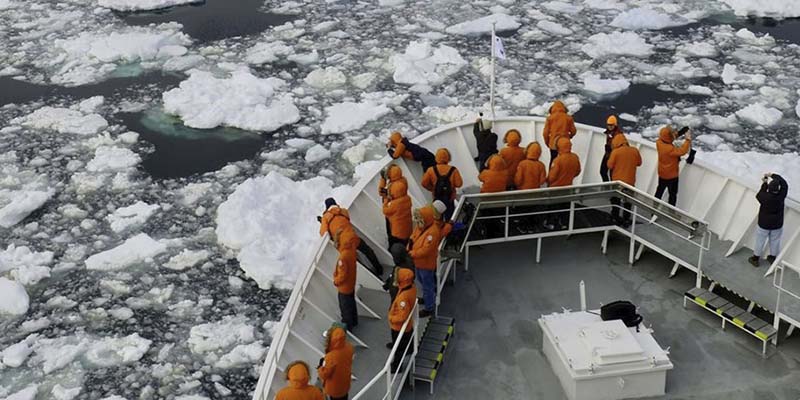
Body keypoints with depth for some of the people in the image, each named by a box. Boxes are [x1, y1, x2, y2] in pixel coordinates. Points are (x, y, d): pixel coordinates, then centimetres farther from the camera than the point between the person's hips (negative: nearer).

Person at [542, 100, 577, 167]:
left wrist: (547, 142, 12)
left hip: (553, 144, 0)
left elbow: (545, 133, -5)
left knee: (553, 161, 14)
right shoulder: (568, 118, -2)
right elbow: (573, 131, 2)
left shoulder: (550, 118, -4)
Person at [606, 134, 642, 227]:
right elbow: (639, 163, 7)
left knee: (616, 200, 15)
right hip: (630, 181, 2)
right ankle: (626, 219, 19)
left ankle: (615, 218, 23)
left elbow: (609, 165, -11)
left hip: (617, 180, -2)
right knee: (627, 201, 15)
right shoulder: (635, 151, -6)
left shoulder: (615, 151, -16)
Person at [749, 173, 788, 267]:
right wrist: (773, 175, -1)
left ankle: (755, 259, 31)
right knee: (775, 241, 22)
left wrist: (764, 183, 0)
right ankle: (772, 257, 42)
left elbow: (759, 195, -5)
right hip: (777, 224, 2)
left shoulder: (765, 197, -29)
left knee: (760, 241, 16)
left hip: (764, 224, -2)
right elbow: (784, 184, -6)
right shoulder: (781, 196, -22)